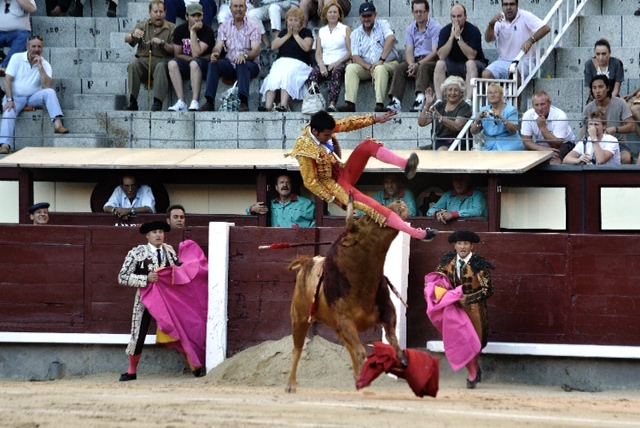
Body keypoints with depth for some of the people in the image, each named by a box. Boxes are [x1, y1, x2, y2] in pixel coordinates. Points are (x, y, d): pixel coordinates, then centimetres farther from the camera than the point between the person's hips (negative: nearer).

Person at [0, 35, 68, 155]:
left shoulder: (45, 64, 0)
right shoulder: (17, 58, -3)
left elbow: (48, 86, -15)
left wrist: (40, 67, -20)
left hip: (34, 97, 2)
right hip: (16, 97, -1)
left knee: (50, 92, -26)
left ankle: (57, 124, -40)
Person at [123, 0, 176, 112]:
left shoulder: (172, 28, 11)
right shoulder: (143, 25, 17)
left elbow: (174, 50, 3)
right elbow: (126, 39, 6)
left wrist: (163, 44, -16)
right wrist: (133, 35, -18)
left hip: (162, 60, -2)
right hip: (143, 59, 2)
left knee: (161, 66, -36)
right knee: (133, 64, -31)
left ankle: (157, 103, -41)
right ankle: (132, 102, -31)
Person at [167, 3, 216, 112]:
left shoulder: (207, 31, -11)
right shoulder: (180, 30, 2)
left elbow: (196, 54, -22)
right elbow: (177, 54, 3)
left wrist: (193, 32, -20)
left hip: (204, 64, -4)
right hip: (186, 63, 4)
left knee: (194, 63, -38)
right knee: (172, 64, -28)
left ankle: (195, 103, -44)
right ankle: (181, 102, -35)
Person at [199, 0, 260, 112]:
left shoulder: (252, 26, 1)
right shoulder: (225, 26, 11)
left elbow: (256, 51, -11)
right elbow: (218, 46, 0)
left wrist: (245, 56, -33)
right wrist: (215, 53, -26)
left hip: (249, 63, -3)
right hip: (230, 64, 3)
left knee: (242, 65, -37)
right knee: (213, 64, -25)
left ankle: (244, 102, -51)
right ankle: (210, 102, -31)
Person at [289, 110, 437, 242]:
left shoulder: (324, 129, -8)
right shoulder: (306, 150, -27)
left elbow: (348, 124, 0)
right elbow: (311, 182, -21)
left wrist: (375, 119, -6)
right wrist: (333, 199, -19)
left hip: (344, 172, 8)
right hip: (332, 184, -8)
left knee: (368, 145, -15)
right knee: (373, 207, -22)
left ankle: (405, 165, -35)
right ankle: (417, 234, -22)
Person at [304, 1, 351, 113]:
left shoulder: (345, 29, 13)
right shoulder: (321, 31, 23)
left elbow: (351, 52, 3)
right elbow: (318, 53, 14)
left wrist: (337, 62, -12)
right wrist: (321, 65, -7)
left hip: (340, 64, -3)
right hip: (325, 64, 3)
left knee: (336, 71, -39)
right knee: (313, 73, -31)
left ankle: (332, 104, -53)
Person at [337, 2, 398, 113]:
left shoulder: (383, 25, -1)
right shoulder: (356, 34, 8)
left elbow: (391, 39, -21)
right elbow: (355, 57, -2)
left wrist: (381, 60, -32)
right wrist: (369, 67, -21)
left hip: (388, 64, -3)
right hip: (365, 66, 4)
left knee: (380, 69, -37)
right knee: (350, 68, -23)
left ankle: (380, 105, -46)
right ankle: (350, 104, -34)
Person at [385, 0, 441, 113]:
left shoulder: (435, 28, -5)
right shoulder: (410, 29, 12)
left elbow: (435, 52, -14)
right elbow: (409, 51, 2)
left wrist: (418, 64, -24)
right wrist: (411, 64, -20)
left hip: (431, 60, -5)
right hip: (415, 61, 5)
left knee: (423, 67, -37)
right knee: (400, 67, -23)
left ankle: (420, 98, -54)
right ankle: (395, 101, -34)